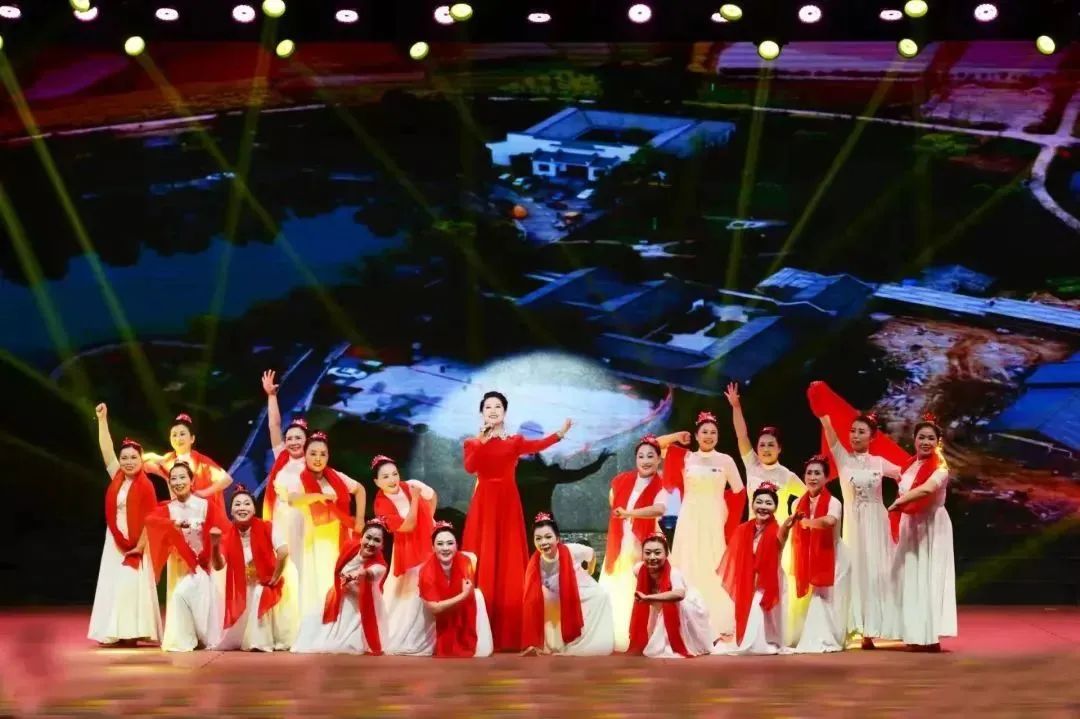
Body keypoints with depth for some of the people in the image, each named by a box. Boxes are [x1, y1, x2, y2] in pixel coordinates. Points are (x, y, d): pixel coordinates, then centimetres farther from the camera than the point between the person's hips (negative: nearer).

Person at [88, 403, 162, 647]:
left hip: (136, 543, -6)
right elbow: (106, 450, 4)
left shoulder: (145, 485, -9)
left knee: (133, 586, -8)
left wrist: (140, 545, -14)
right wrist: (102, 419, -1)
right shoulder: (117, 478, 6)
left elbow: (149, 519, -10)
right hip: (115, 542, 6)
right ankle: (116, 632, 8)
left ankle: (133, 631, -6)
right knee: (114, 585, 5)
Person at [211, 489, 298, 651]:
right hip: (245, 590, 5)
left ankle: (259, 642, -16)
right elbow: (219, 566, -18)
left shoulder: (268, 528, -20)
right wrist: (215, 546, -34)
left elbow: (283, 553, -34)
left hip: (267, 586, -4)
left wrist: (274, 579, -27)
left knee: (259, 595, -29)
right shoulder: (228, 536, -9)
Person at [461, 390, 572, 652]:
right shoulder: (473, 442, 9)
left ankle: (509, 633, 6)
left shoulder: (515, 441, 7)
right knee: (483, 562, -2)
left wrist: (560, 432, -30)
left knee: (509, 562, 0)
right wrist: (481, 442, -20)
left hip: (508, 503, 1)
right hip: (484, 503, 0)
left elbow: (538, 445, -16)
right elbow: (470, 468, -12)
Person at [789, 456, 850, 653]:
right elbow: (796, 535, 13)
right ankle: (812, 641, 15)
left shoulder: (833, 502, -15)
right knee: (811, 601, 7)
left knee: (827, 601, -1)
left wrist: (807, 522, -23)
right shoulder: (799, 504, 4)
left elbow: (830, 521, -38)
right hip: (810, 561, 6)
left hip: (832, 559, -5)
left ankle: (826, 641, 7)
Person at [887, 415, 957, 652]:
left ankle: (931, 636, -7)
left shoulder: (940, 468, -12)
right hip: (910, 526, 7)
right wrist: (898, 526, 12)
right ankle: (916, 634, 12)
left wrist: (896, 503, -30)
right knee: (911, 578, 7)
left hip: (932, 527, -7)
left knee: (929, 577, -8)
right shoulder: (909, 466, 10)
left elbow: (926, 489, -31)